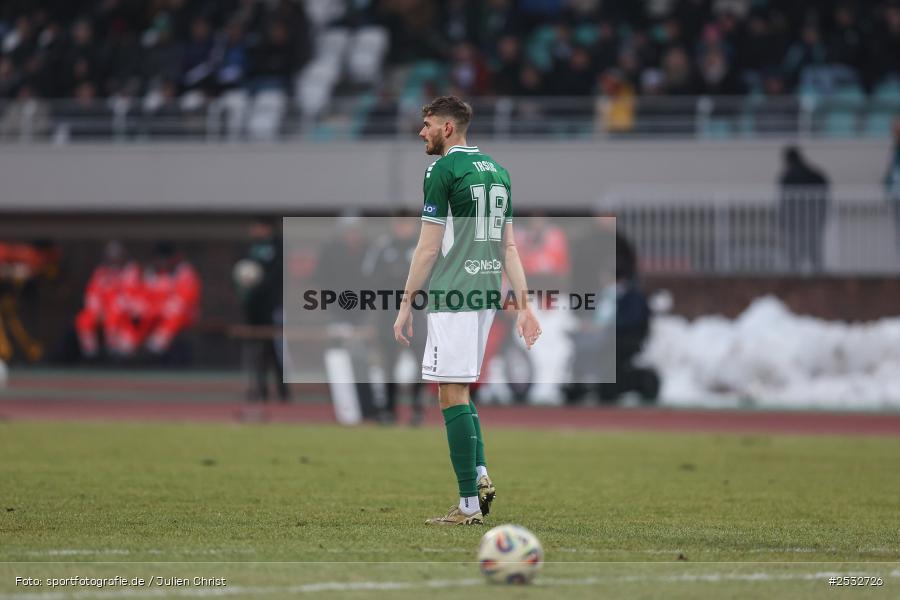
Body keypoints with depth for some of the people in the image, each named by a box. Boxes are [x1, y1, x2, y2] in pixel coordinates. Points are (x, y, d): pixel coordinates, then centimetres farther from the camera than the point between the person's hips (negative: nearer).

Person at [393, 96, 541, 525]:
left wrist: (406, 304, -5)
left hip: (452, 296, -8)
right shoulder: (497, 171, 15)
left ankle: (469, 506, -7)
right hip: (486, 295, 8)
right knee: (456, 391, 19)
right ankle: (481, 475, 4)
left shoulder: (443, 171, -8)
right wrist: (523, 305, 13)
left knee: (452, 395, -5)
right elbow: (508, 246, 15)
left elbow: (429, 247, -10)